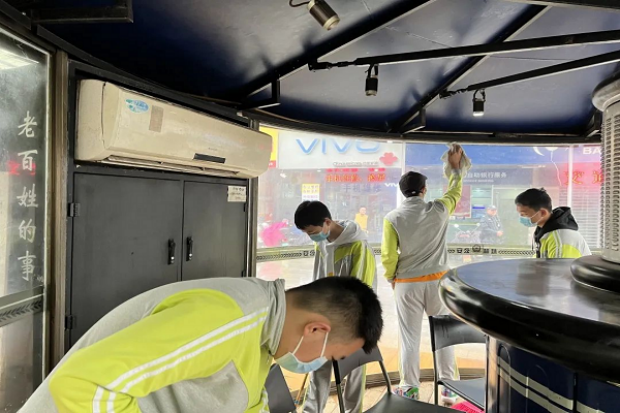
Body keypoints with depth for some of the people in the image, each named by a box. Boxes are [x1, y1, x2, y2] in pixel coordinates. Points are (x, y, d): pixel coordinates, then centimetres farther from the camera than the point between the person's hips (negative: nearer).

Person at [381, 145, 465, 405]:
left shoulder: (393, 218, -11)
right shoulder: (439, 210, -5)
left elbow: (388, 256, -11)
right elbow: (455, 192, 17)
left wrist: (391, 278, 7)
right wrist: (455, 167, 32)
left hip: (407, 284, -1)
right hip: (437, 280, 2)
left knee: (410, 337, 8)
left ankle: (410, 388, 20)